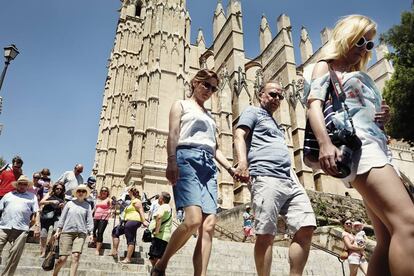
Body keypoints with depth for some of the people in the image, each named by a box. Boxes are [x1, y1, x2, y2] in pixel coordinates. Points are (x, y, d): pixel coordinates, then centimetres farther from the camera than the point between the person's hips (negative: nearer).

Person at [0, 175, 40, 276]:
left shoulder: (32, 196, 15)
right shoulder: (8, 195, 19)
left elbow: (36, 213, 8)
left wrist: (37, 226, -3)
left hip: (21, 229, -1)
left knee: (15, 255, -2)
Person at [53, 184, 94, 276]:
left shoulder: (87, 205, 9)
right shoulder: (69, 203, 9)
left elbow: (89, 220, 7)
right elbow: (62, 217, 10)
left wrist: (90, 233, 0)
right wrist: (58, 230, 5)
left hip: (81, 233, 0)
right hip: (67, 232, 0)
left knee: (76, 256, -14)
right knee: (62, 258, -1)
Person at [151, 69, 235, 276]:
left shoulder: (209, 116, 31)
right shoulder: (181, 105, 15)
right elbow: (173, 134, -1)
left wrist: (231, 168, 12)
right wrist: (171, 162, -18)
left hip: (209, 166, 6)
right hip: (188, 158, -6)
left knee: (209, 225, -9)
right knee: (194, 220, -22)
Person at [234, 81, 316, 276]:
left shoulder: (275, 123, 34)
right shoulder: (252, 112, 11)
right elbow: (239, 136, -6)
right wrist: (242, 163, -25)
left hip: (290, 181, 8)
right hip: (266, 178, -8)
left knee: (306, 228, -4)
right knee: (266, 235, -9)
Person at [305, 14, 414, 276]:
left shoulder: (362, 76, 32)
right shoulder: (326, 67, 12)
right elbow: (314, 104, -8)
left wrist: (385, 117, 9)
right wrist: (325, 142, -25)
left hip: (380, 147, 8)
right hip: (356, 145, -8)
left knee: (389, 239, 1)